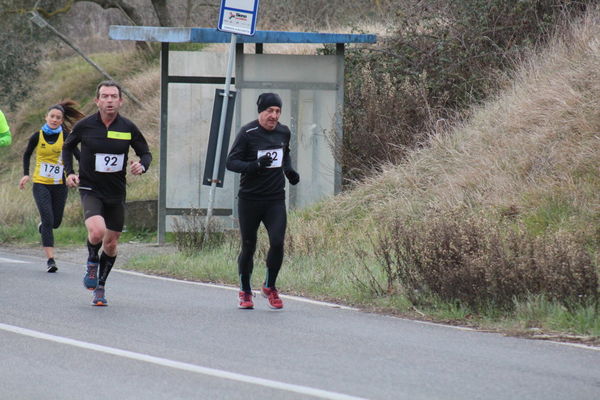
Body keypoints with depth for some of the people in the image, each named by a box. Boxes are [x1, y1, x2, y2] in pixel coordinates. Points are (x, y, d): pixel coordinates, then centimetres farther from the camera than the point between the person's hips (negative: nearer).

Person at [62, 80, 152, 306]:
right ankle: (92, 263, 6)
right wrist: (69, 172, -1)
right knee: (97, 231, -27)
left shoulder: (128, 128, -3)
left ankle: (100, 287, 29)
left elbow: (145, 153, 9)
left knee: (111, 244, 9)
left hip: (116, 194, 3)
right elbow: (67, 147, 13)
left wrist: (142, 166, -14)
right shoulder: (85, 126, -6)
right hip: (90, 190, -3)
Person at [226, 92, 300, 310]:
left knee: (277, 243, -12)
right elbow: (231, 162, -12)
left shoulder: (284, 132, 6)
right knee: (248, 247, 5)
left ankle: (270, 287, 10)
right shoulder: (247, 133, -10)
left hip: (275, 199, 3)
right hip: (249, 200, -3)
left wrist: (289, 170, 8)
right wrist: (255, 165, -27)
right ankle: (245, 292, 24)